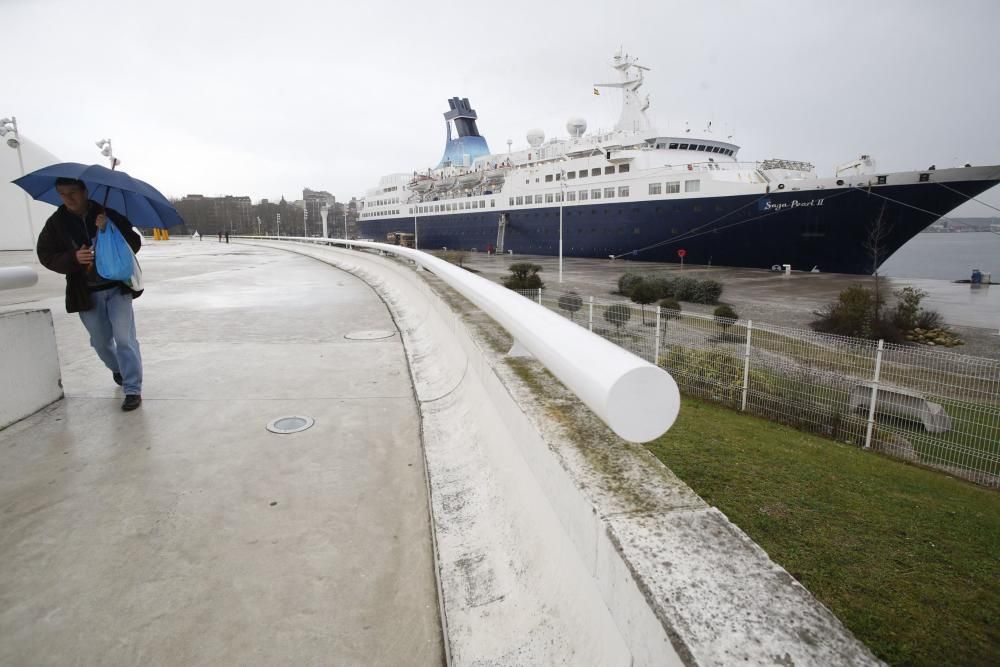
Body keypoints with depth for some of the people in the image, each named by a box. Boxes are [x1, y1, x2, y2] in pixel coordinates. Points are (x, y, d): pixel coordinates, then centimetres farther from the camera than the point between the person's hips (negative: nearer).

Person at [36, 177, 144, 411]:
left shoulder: (109, 215, -5)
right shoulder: (56, 222, -1)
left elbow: (135, 243, -6)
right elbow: (46, 255, 0)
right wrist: (73, 258, -19)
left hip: (117, 287, -3)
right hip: (86, 293, 3)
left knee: (124, 338, -8)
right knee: (100, 341, 15)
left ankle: (133, 390, -4)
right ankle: (117, 369, 44)